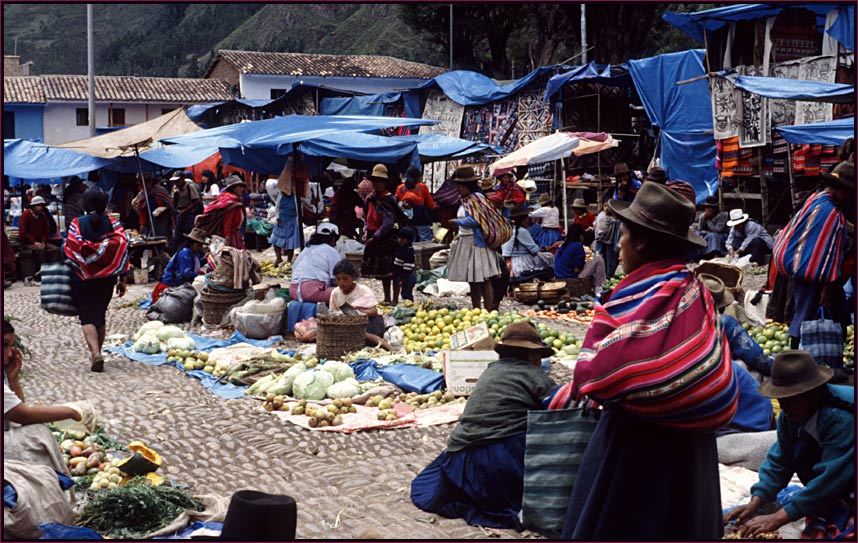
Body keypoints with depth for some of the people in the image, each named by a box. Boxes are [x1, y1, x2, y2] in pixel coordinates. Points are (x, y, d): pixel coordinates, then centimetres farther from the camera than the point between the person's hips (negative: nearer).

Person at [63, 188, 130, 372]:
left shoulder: (77, 224, -6)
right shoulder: (113, 224, -2)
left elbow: (69, 251, -6)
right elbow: (122, 250, -4)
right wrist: (122, 279, 3)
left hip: (82, 279, -2)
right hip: (106, 279, 2)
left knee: (87, 318, -2)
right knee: (100, 316, 17)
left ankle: (95, 353, -22)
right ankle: (97, 354, 24)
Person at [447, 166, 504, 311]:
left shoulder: (476, 198, -14)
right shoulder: (465, 200, 15)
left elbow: (474, 221, -21)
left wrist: (456, 222, -9)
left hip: (476, 243, -10)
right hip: (466, 243, 10)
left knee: (483, 280, -5)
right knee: (472, 281, 14)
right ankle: (476, 311, 21)